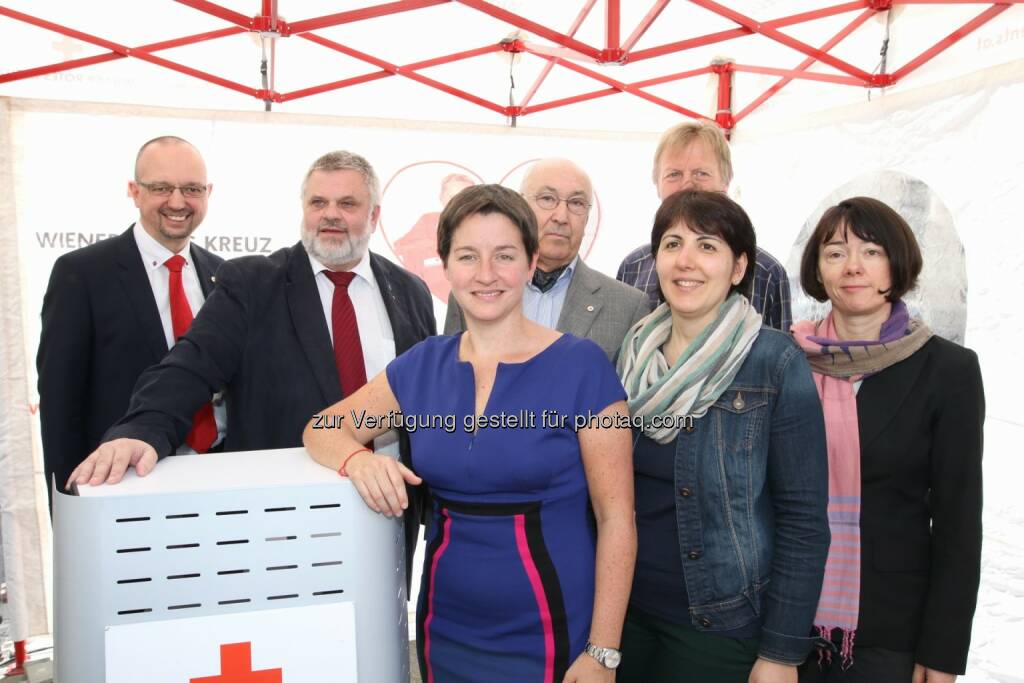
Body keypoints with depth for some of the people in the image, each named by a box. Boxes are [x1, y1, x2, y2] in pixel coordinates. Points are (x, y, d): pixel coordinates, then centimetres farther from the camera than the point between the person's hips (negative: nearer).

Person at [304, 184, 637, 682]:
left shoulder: (581, 365, -13)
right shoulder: (423, 365, -1)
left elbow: (616, 519, -11)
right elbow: (323, 429, 6)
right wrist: (357, 459, -16)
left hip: (551, 637, -4)